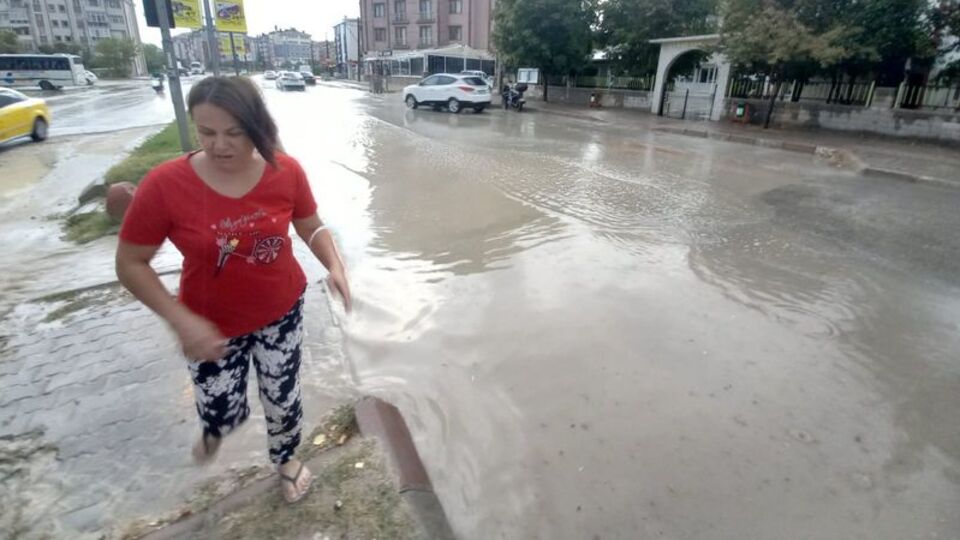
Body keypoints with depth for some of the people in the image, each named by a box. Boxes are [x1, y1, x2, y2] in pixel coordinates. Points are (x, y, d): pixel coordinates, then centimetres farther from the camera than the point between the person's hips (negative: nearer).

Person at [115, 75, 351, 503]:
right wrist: (180, 319, -23)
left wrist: (335, 266, -20)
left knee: (283, 400, 16)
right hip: (211, 326, -1)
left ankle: (286, 459, 50)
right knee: (220, 416, 11)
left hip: (282, 312, 1)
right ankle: (218, 426, 53)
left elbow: (312, 228, -1)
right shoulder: (165, 185, -22)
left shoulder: (285, 172, -17)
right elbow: (130, 264, -13)